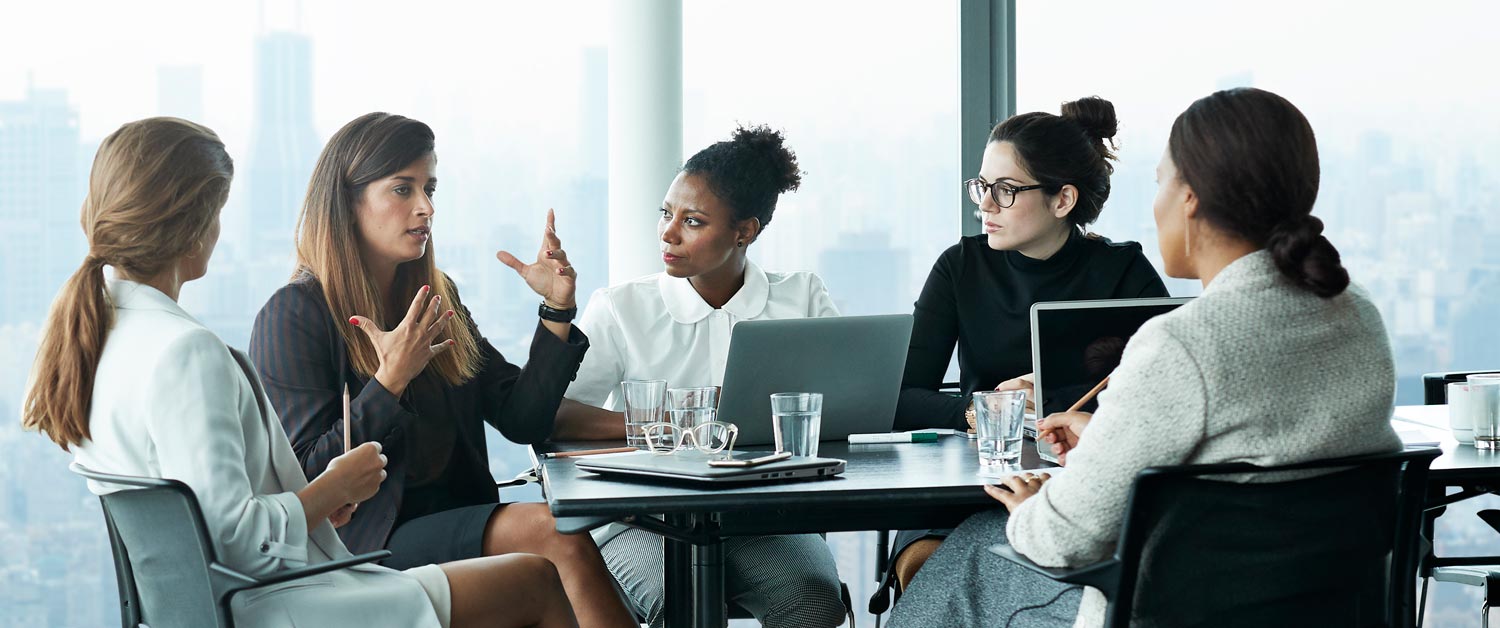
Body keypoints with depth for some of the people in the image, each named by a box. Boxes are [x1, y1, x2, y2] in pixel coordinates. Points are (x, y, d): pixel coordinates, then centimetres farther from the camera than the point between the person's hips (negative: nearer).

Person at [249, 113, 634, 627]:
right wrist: (391, 379, -17)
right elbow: (304, 479, -11)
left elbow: (522, 423, 13)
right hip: (363, 542, -6)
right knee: (554, 531, -28)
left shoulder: (437, 300, 17)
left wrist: (557, 309, 3)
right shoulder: (294, 314, -4)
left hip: (455, 522, 6)